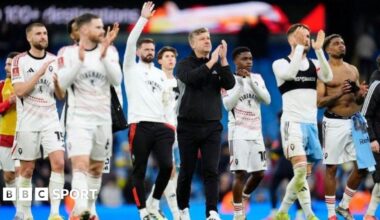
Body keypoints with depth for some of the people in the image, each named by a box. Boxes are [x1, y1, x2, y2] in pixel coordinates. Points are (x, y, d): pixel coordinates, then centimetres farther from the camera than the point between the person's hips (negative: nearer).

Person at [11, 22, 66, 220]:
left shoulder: (54, 60, 8)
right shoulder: (20, 61, -3)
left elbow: (61, 96, 9)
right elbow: (19, 91, -13)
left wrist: (57, 81, -11)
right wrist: (40, 73, -19)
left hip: (50, 121, 2)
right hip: (28, 122, -2)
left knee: (58, 162, -13)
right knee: (27, 169, 4)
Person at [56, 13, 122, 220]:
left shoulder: (109, 50, 4)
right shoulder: (68, 53, -3)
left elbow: (117, 80, -7)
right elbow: (62, 83, -13)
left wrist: (104, 57, -19)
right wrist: (80, 60, -23)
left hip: (102, 117, 4)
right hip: (79, 117, -4)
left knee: (96, 168, 12)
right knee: (80, 165, -20)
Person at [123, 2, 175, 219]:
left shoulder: (161, 74, 21)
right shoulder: (131, 69, 6)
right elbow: (131, 42, -8)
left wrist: (170, 123, 12)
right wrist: (143, 19, -13)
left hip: (161, 125, 4)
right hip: (140, 125, -4)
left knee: (167, 165, -10)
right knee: (140, 171, -2)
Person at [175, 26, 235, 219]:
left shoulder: (218, 65, 9)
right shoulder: (185, 64, 2)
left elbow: (230, 84, -6)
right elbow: (191, 78, -20)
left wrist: (223, 60, -14)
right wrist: (211, 62, -20)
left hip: (212, 127, 1)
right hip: (188, 125, -1)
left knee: (211, 171, -8)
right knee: (187, 171, 5)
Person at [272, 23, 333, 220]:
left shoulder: (313, 64, 12)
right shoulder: (280, 64, 0)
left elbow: (328, 77, -8)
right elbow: (290, 74, -22)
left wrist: (318, 49, -16)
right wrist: (299, 47, -21)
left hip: (311, 123, 6)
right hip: (293, 122, -6)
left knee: (305, 173, 6)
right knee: (301, 170, -19)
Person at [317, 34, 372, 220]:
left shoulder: (353, 70, 14)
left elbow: (358, 101, 17)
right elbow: (319, 102, -9)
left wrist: (361, 94, -6)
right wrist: (338, 93, -23)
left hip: (354, 121, 6)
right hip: (334, 123, -6)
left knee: (362, 166, 4)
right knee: (331, 168, -1)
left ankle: (344, 205, 20)